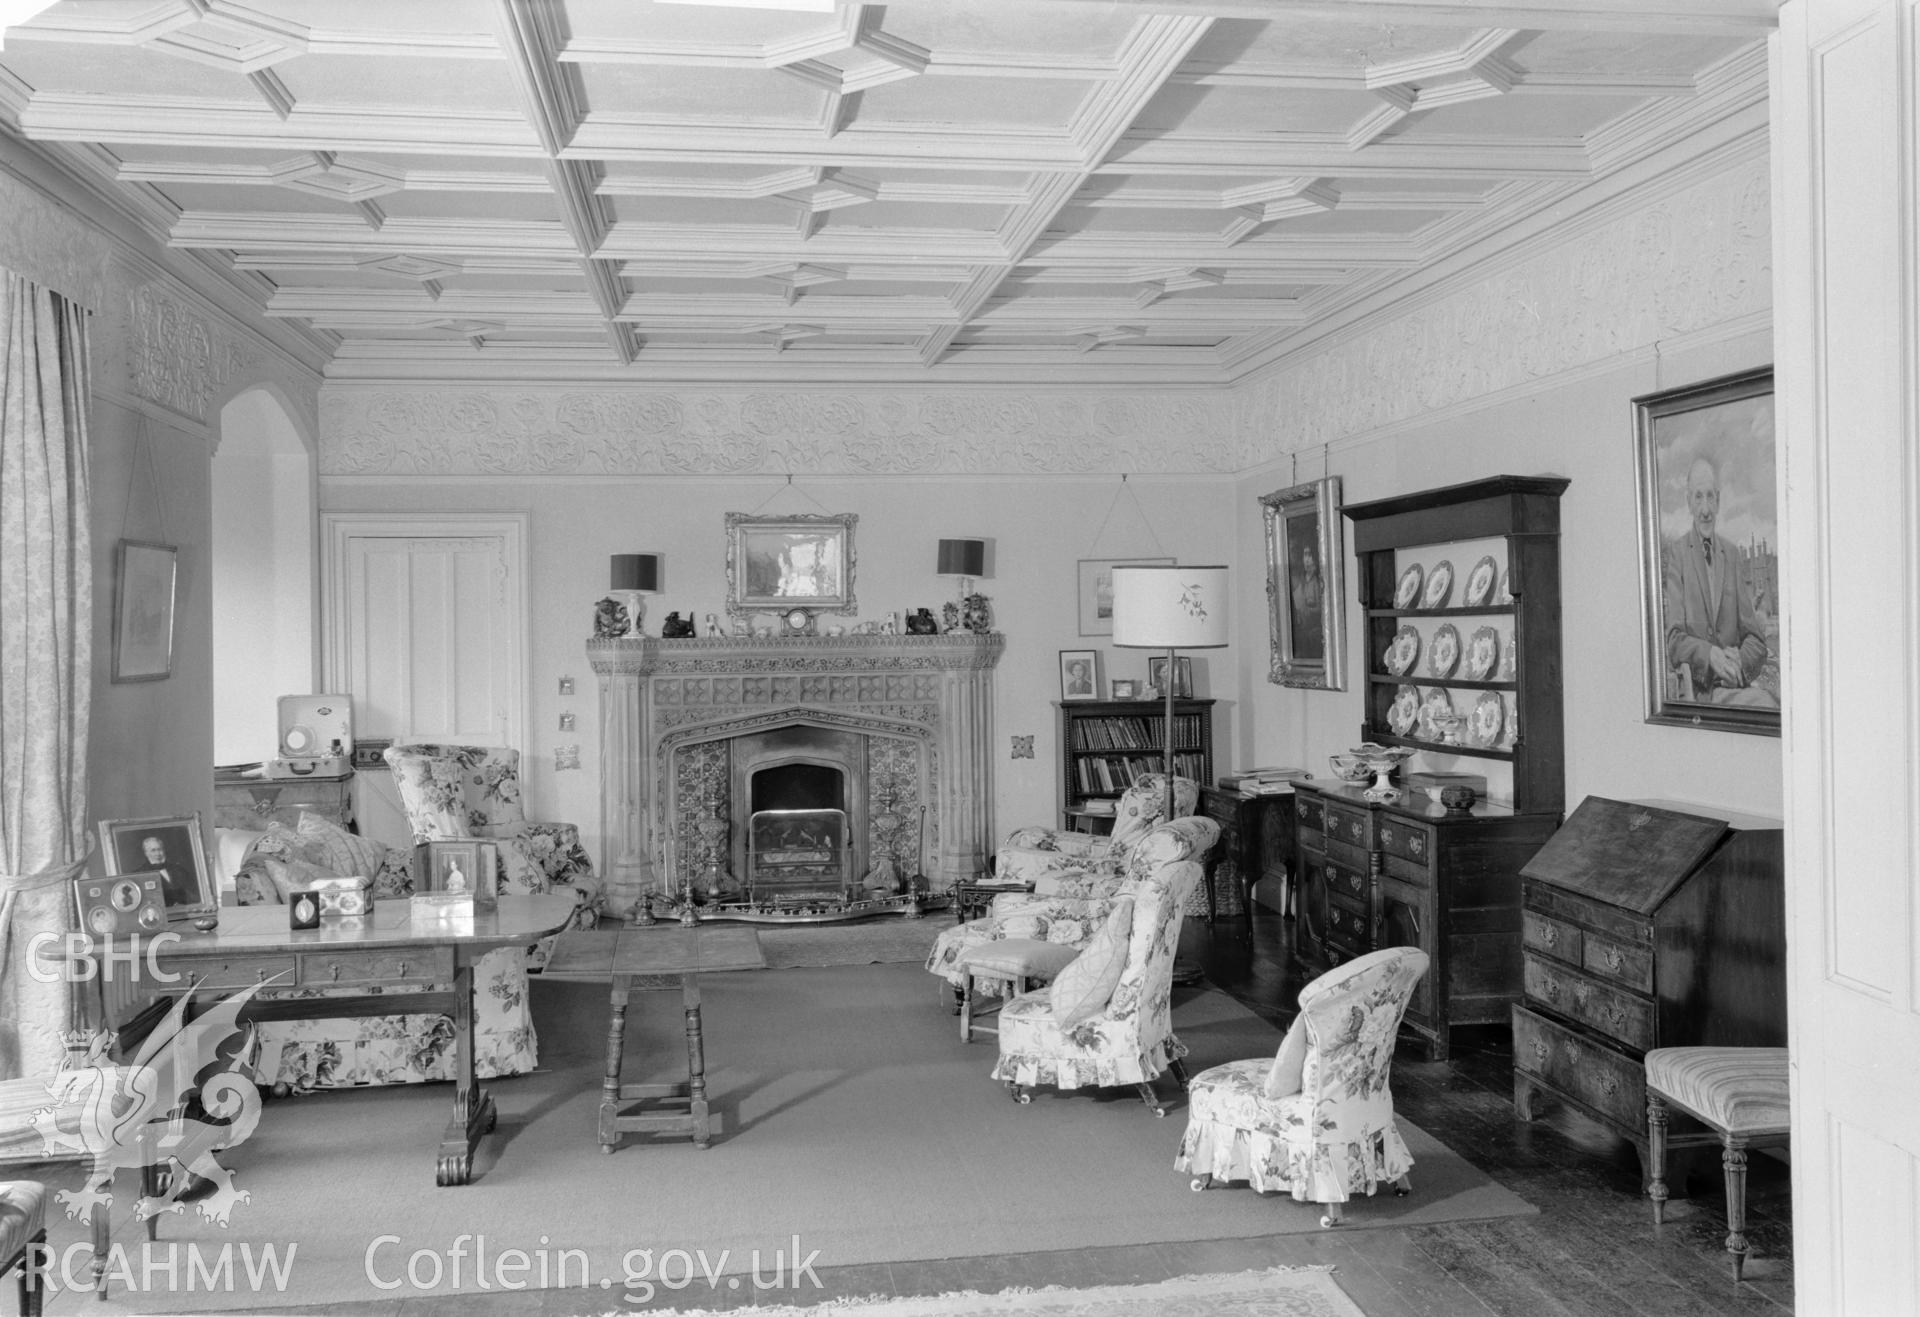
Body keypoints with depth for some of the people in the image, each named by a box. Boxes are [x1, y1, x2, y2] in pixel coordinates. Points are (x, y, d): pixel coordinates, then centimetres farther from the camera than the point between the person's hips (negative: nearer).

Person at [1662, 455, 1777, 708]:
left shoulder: (1732, 554, 17)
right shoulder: (1675, 554, 5)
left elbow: (1754, 636, 14)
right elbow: (1673, 639, -3)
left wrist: (1739, 661, -8)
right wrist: (1710, 654, -22)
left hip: (1736, 683, 4)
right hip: (1696, 687, -4)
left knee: (1770, 704, -28)